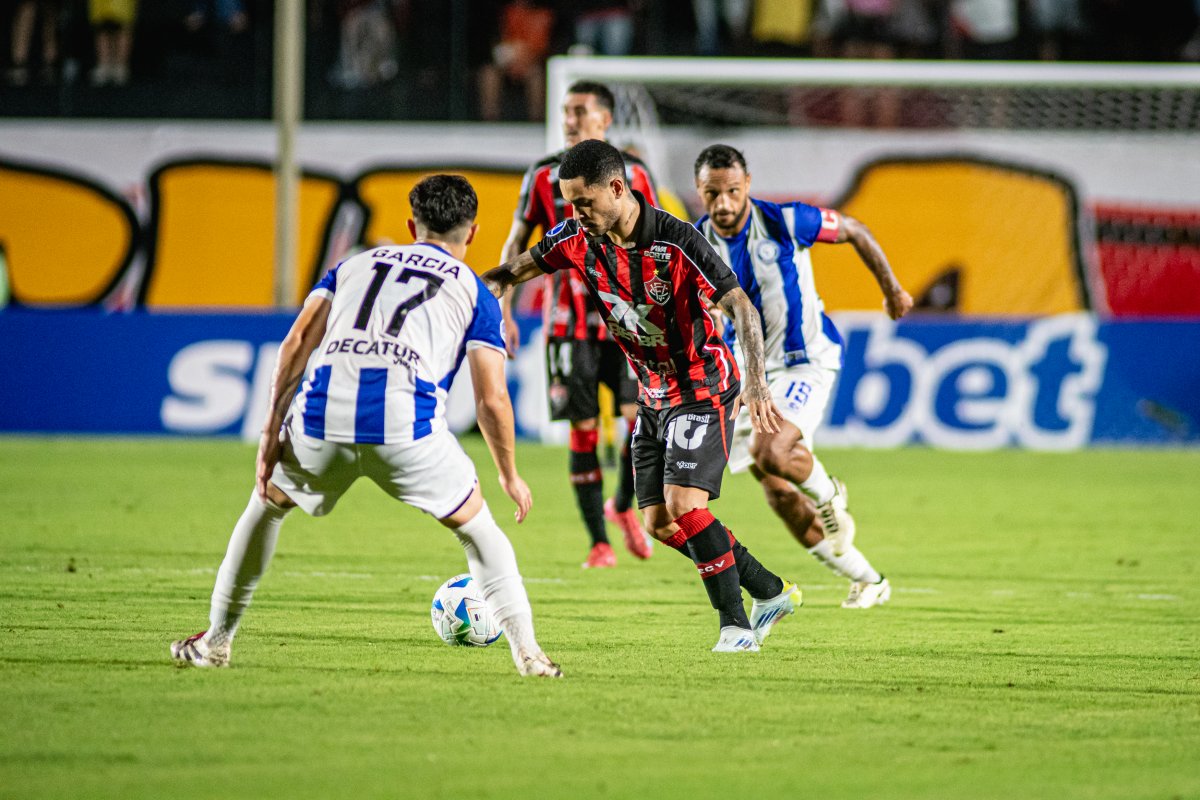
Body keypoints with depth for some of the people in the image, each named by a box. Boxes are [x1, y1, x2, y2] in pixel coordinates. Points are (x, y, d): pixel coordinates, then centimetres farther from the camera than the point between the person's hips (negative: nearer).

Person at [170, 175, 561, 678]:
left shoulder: (355, 266, 29)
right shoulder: (475, 294, 21)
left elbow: (296, 342, 15)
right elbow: (491, 400, 13)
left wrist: (272, 434, 14)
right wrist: (509, 476, 26)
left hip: (321, 414, 2)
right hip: (405, 425, -2)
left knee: (268, 503, 30)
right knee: (477, 528, 19)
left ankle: (216, 639, 32)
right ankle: (528, 653, 9)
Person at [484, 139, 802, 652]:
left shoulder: (675, 241, -26)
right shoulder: (579, 239, -7)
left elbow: (741, 306, -26)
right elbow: (519, 269, 7)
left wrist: (756, 384, -38)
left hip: (702, 388, -7)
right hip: (653, 394, 7)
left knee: (684, 505, -20)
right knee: (660, 524, 5)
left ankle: (736, 624, -8)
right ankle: (771, 592, 20)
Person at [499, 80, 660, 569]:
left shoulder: (632, 174, 5)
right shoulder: (544, 175, 4)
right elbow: (516, 244, 9)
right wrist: (504, 312, 2)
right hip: (569, 322, 0)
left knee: (642, 414, -13)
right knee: (583, 428, -5)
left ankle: (623, 506, 14)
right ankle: (599, 543, 3)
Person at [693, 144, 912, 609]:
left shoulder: (784, 223, -18)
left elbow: (853, 231, -1)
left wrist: (891, 289, 8)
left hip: (805, 360, -5)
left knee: (771, 455, -29)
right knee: (778, 493, 4)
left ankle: (827, 493, 6)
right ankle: (867, 580, 19)